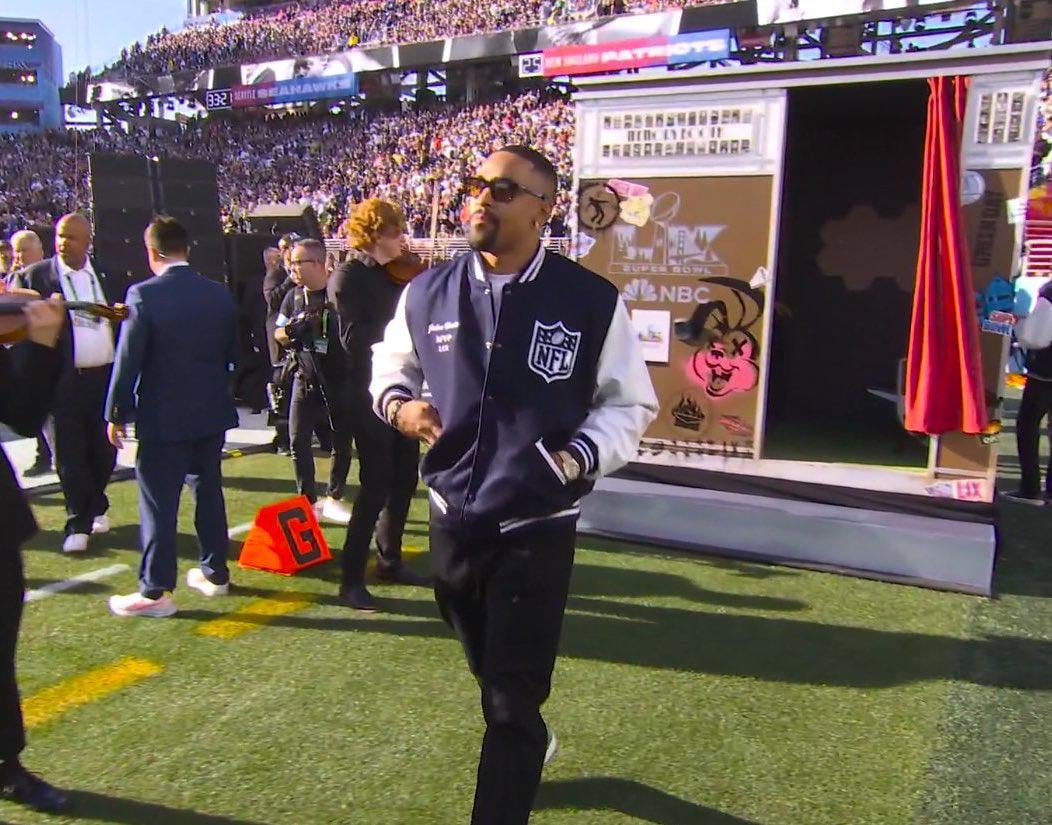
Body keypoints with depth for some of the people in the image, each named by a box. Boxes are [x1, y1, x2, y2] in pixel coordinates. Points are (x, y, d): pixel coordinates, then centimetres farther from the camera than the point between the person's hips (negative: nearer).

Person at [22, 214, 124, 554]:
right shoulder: (36, 276, 1)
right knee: (71, 454, 2)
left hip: (106, 376, 3)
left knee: (104, 450, 11)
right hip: (64, 380, -3)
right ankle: (79, 524, 13)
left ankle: (96, 508, 33)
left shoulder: (107, 277, 11)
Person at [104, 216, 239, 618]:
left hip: (162, 417, -5)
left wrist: (116, 414, -4)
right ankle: (215, 572, 26)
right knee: (209, 491, 16)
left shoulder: (144, 295, -14)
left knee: (158, 503, 1)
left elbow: (128, 360, -13)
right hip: (212, 412, 5)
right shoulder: (220, 294, 1)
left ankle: (155, 592, 7)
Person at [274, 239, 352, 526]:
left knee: (342, 441, 6)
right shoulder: (294, 297, 6)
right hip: (305, 380, 4)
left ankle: (333, 499, 24)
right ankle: (308, 502, 14)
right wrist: (290, 332, -11)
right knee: (298, 440, 2)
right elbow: (278, 334, 11)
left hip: (339, 381, -3)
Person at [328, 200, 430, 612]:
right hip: (370, 395, -7)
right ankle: (351, 578, 7)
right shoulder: (347, 277, -8)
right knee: (375, 486, -5)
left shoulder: (396, 275, 11)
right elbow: (356, 340, -18)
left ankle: (390, 559, 31)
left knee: (404, 481, 14)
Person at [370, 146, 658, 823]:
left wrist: (581, 455, -18)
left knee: (512, 703, 2)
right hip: (453, 518, 5)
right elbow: (390, 367, 15)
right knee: (490, 672, 27)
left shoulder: (593, 302, -10)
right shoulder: (428, 293, -1)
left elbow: (631, 404, -1)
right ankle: (527, 743, 58)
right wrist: (399, 404, -8)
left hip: (537, 529, -4)